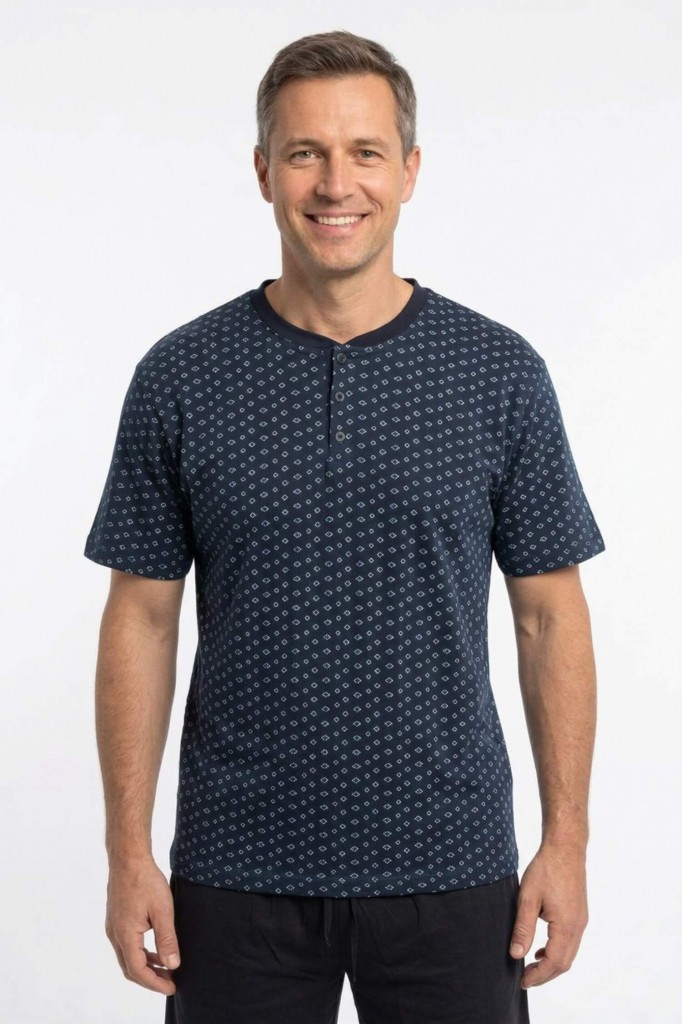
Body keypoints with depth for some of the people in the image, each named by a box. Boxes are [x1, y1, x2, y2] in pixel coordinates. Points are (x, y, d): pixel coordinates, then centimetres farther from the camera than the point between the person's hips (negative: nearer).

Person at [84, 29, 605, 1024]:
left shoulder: (500, 373, -2)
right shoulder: (180, 378, -2)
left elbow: (550, 615, 1)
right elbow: (142, 619, 1)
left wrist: (566, 840, -3)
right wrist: (130, 851, -3)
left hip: (448, 866, 0)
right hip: (240, 869, 0)